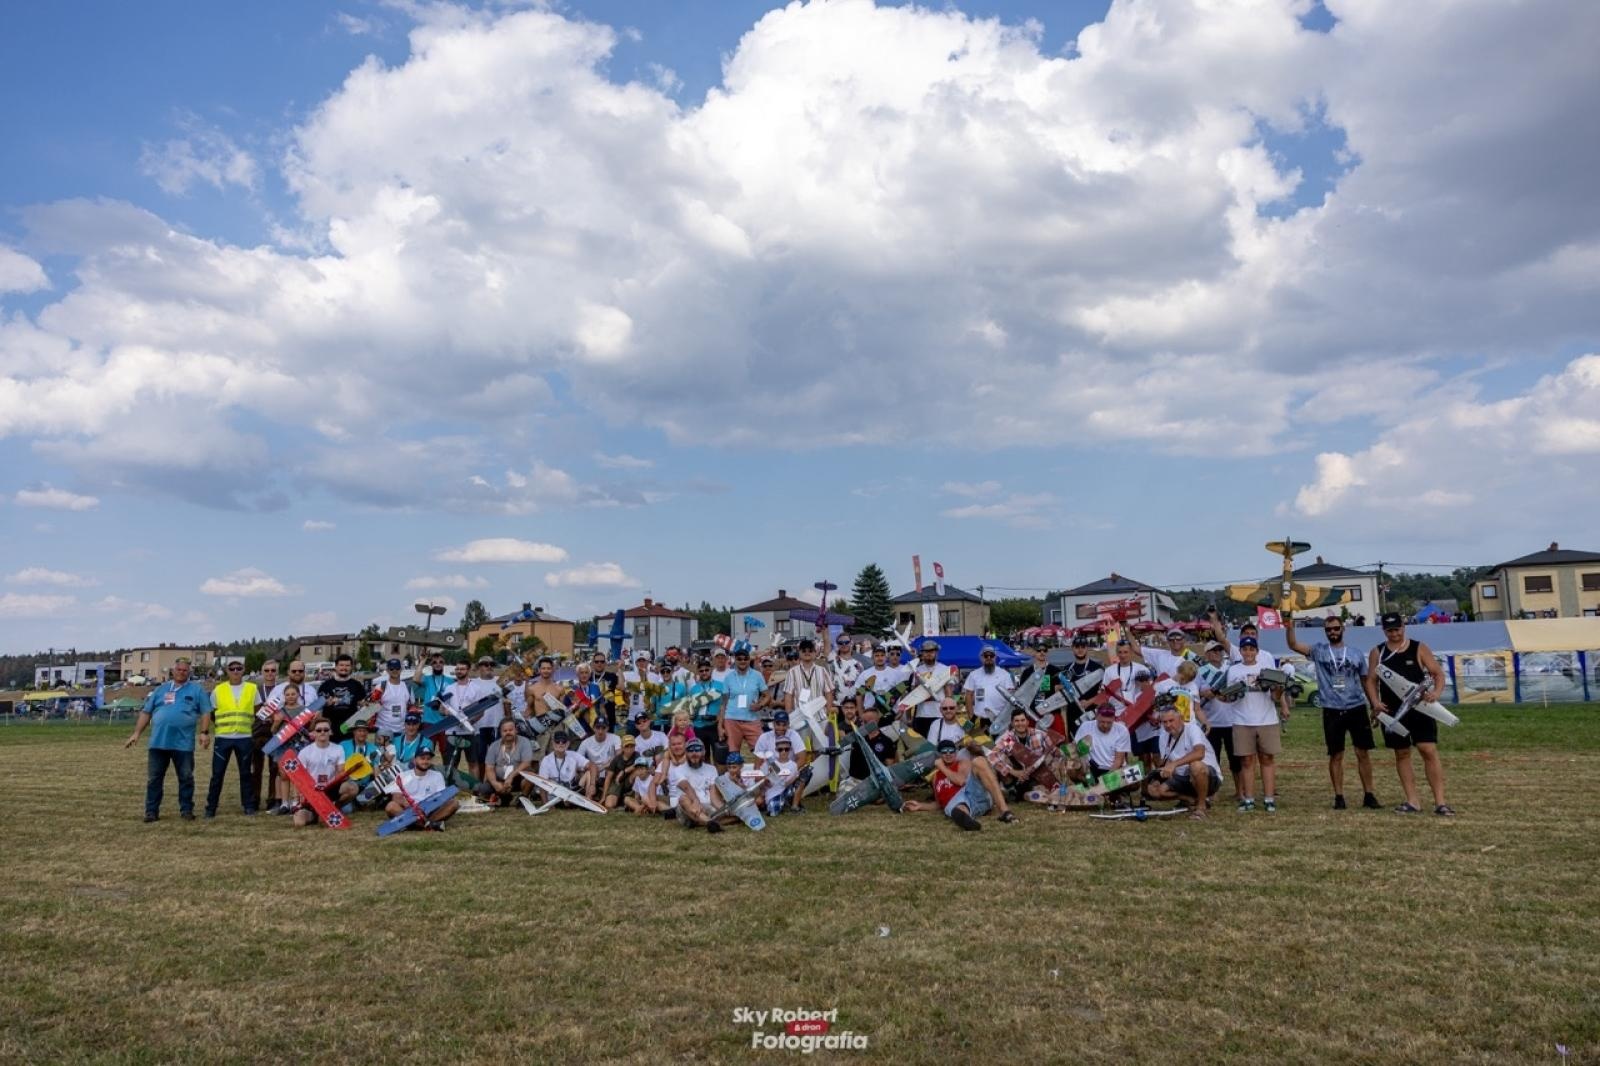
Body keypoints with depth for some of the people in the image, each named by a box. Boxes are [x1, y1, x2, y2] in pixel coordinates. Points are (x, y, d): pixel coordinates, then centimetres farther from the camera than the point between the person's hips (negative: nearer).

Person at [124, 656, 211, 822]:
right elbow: (146, 712, 14)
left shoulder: (197, 689, 6)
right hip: (158, 742, 2)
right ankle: (151, 811, 13)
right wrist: (136, 733, 6)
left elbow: (205, 713, 1)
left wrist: (204, 732, -11)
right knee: (154, 778, 5)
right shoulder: (161, 689, 14)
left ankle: (186, 810, 13)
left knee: (186, 778, 4)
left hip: (183, 744, -2)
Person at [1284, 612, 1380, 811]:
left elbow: (1365, 682, 12)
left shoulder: (1356, 654, 6)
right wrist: (1289, 627, -31)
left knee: (1363, 753, 5)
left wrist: (1375, 707, 11)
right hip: (1332, 711, -1)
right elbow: (1293, 645, -13)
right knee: (1336, 755, 5)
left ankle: (1369, 795, 15)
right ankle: (1339, 796, 12)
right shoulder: (1319, 651, 1)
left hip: (1357, 709, 1)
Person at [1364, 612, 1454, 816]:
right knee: (1402, 754, 6)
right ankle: (1413, 801, 14)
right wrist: (1376, 702, -9)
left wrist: (1436, 692, -20)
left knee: (1429, 751, -9)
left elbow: (1438, 673, -1)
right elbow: (1371, 680, 7)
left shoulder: (1419, 649, 0)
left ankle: (1440, 801, -4)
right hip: (1393, 712, 2)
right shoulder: (1377, 653, 5)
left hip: (1420, 708, -2)